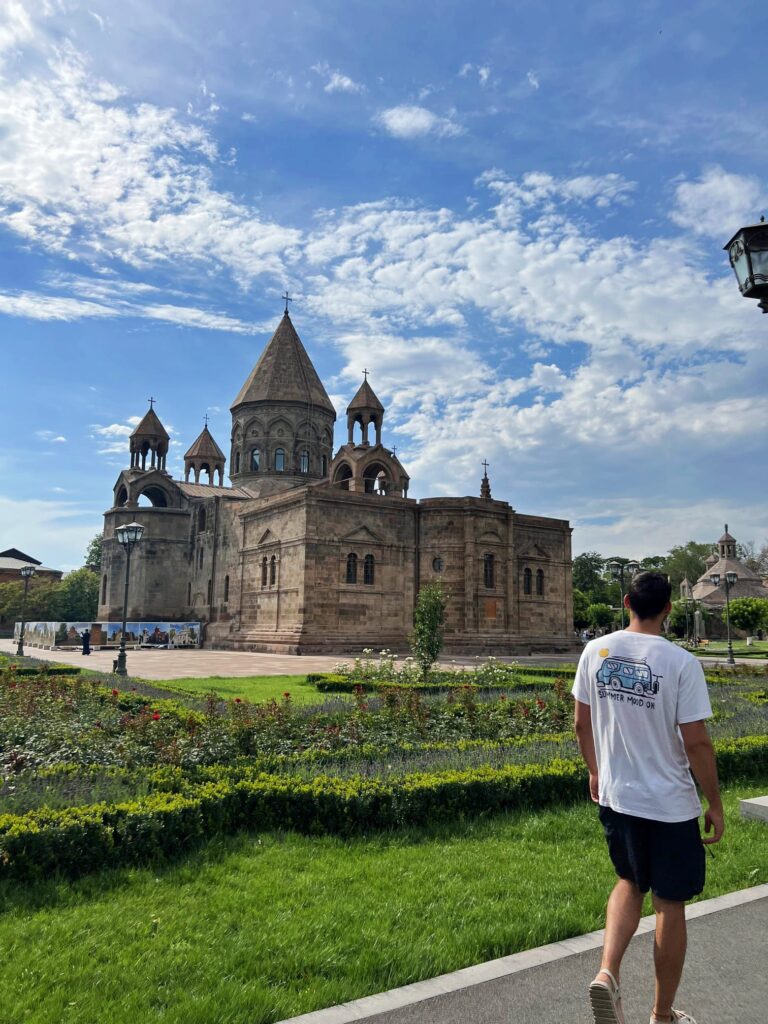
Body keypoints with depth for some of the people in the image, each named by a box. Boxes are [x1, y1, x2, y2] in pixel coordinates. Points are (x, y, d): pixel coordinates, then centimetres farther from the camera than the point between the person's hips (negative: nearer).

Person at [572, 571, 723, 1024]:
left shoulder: (596, 651, -5)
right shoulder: (681, 662, -18)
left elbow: (582, 723, 3)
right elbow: (696, 742, -16)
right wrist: (715, 805, -2)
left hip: (614, 797, 4)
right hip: (670, 807, -4)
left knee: (630, 883, 26)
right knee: (671, 906, 15)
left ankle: (608, 973, 9)